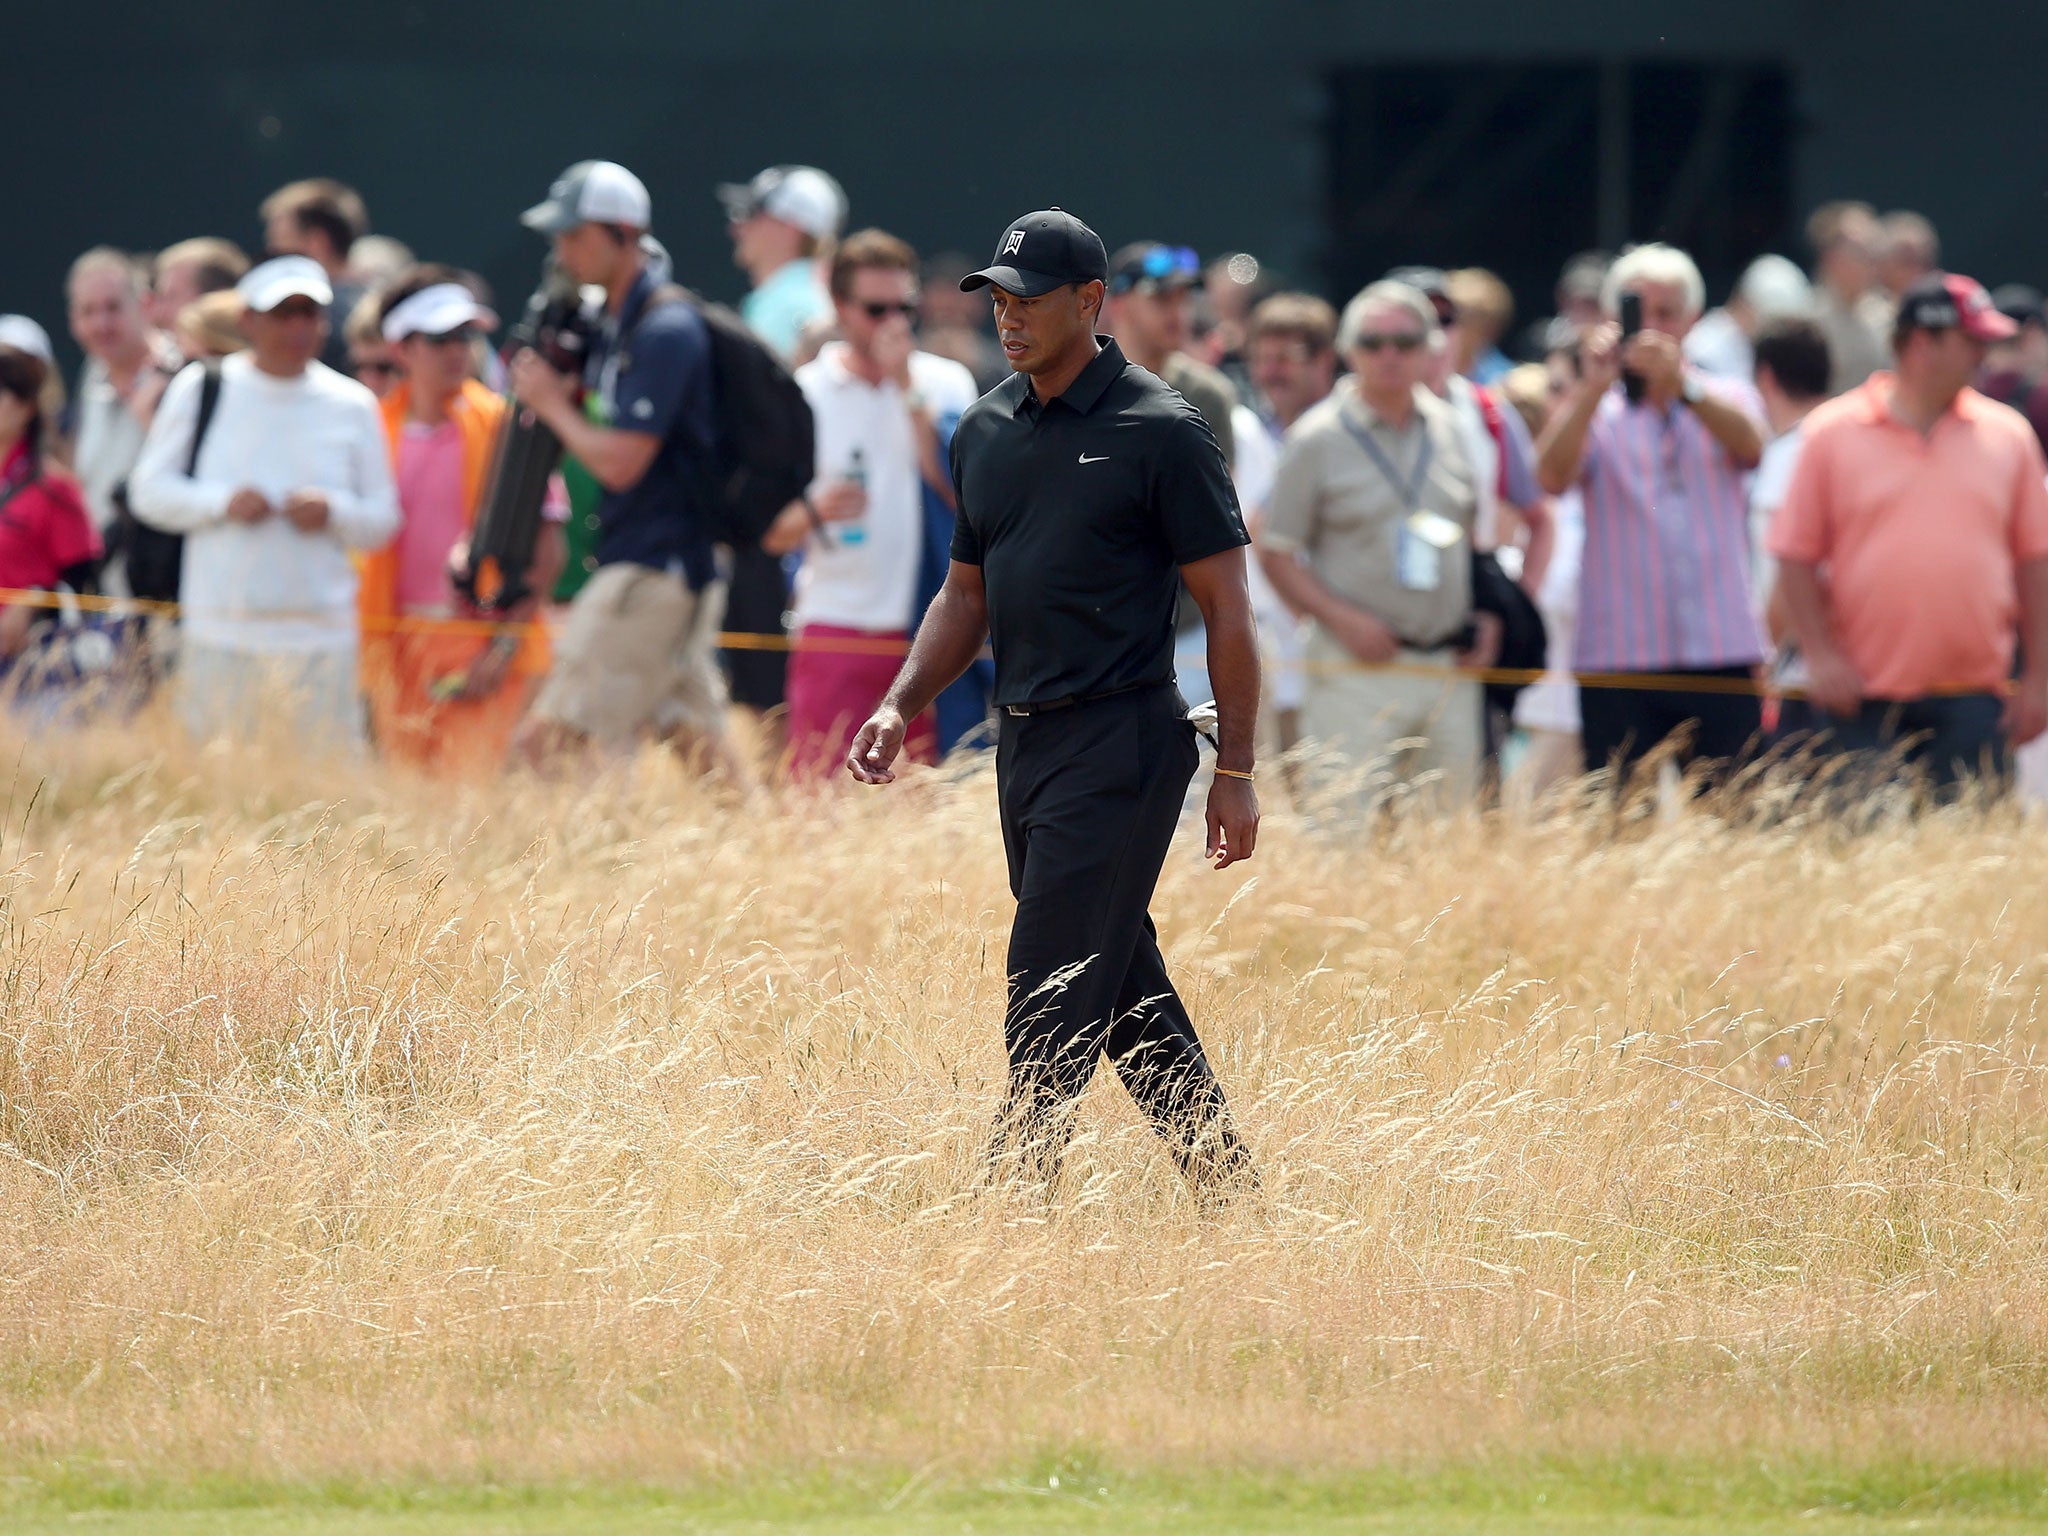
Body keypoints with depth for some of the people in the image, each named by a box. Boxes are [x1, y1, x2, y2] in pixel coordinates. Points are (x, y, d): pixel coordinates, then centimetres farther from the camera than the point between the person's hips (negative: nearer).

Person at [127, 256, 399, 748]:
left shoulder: (352, 406, 9)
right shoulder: (200, 390, 7)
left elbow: (382, 521, 11)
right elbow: (150, 490, 6)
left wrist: (334, 512, -10)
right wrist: (223, 502, -10)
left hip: (320, 637, 0)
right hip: (220, 632, 0)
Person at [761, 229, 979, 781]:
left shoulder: (946, 384, 7)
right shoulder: (805, 393, 5)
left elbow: (960, 492, -8)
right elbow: (772, 536, 5)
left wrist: (907, 388, -9)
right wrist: (814, 511, -17)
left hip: (931, 628, 1)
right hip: (836, 627, -1)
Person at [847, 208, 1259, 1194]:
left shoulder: (1161, 434, -7)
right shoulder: (986, 433, 13)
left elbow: (1227, 610, -6)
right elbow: (966, 595, 22)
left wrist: (1235, 771, -9)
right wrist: (902, 707, 6)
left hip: (1122, 743, -7)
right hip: (1024, 738, 7)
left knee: (1054, 987, -11)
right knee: (1123, 988, 11)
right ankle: (1224, 1184, 20)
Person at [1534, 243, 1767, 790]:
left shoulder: (1724, 397, 11)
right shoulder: (1598, 411, 8)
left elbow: (1749, 443, -12)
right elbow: (1553, 477, -11)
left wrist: (1680, 383, -30)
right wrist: (1592, 390, -25)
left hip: (1721, 659, 1)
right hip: (1618, 661, -1)